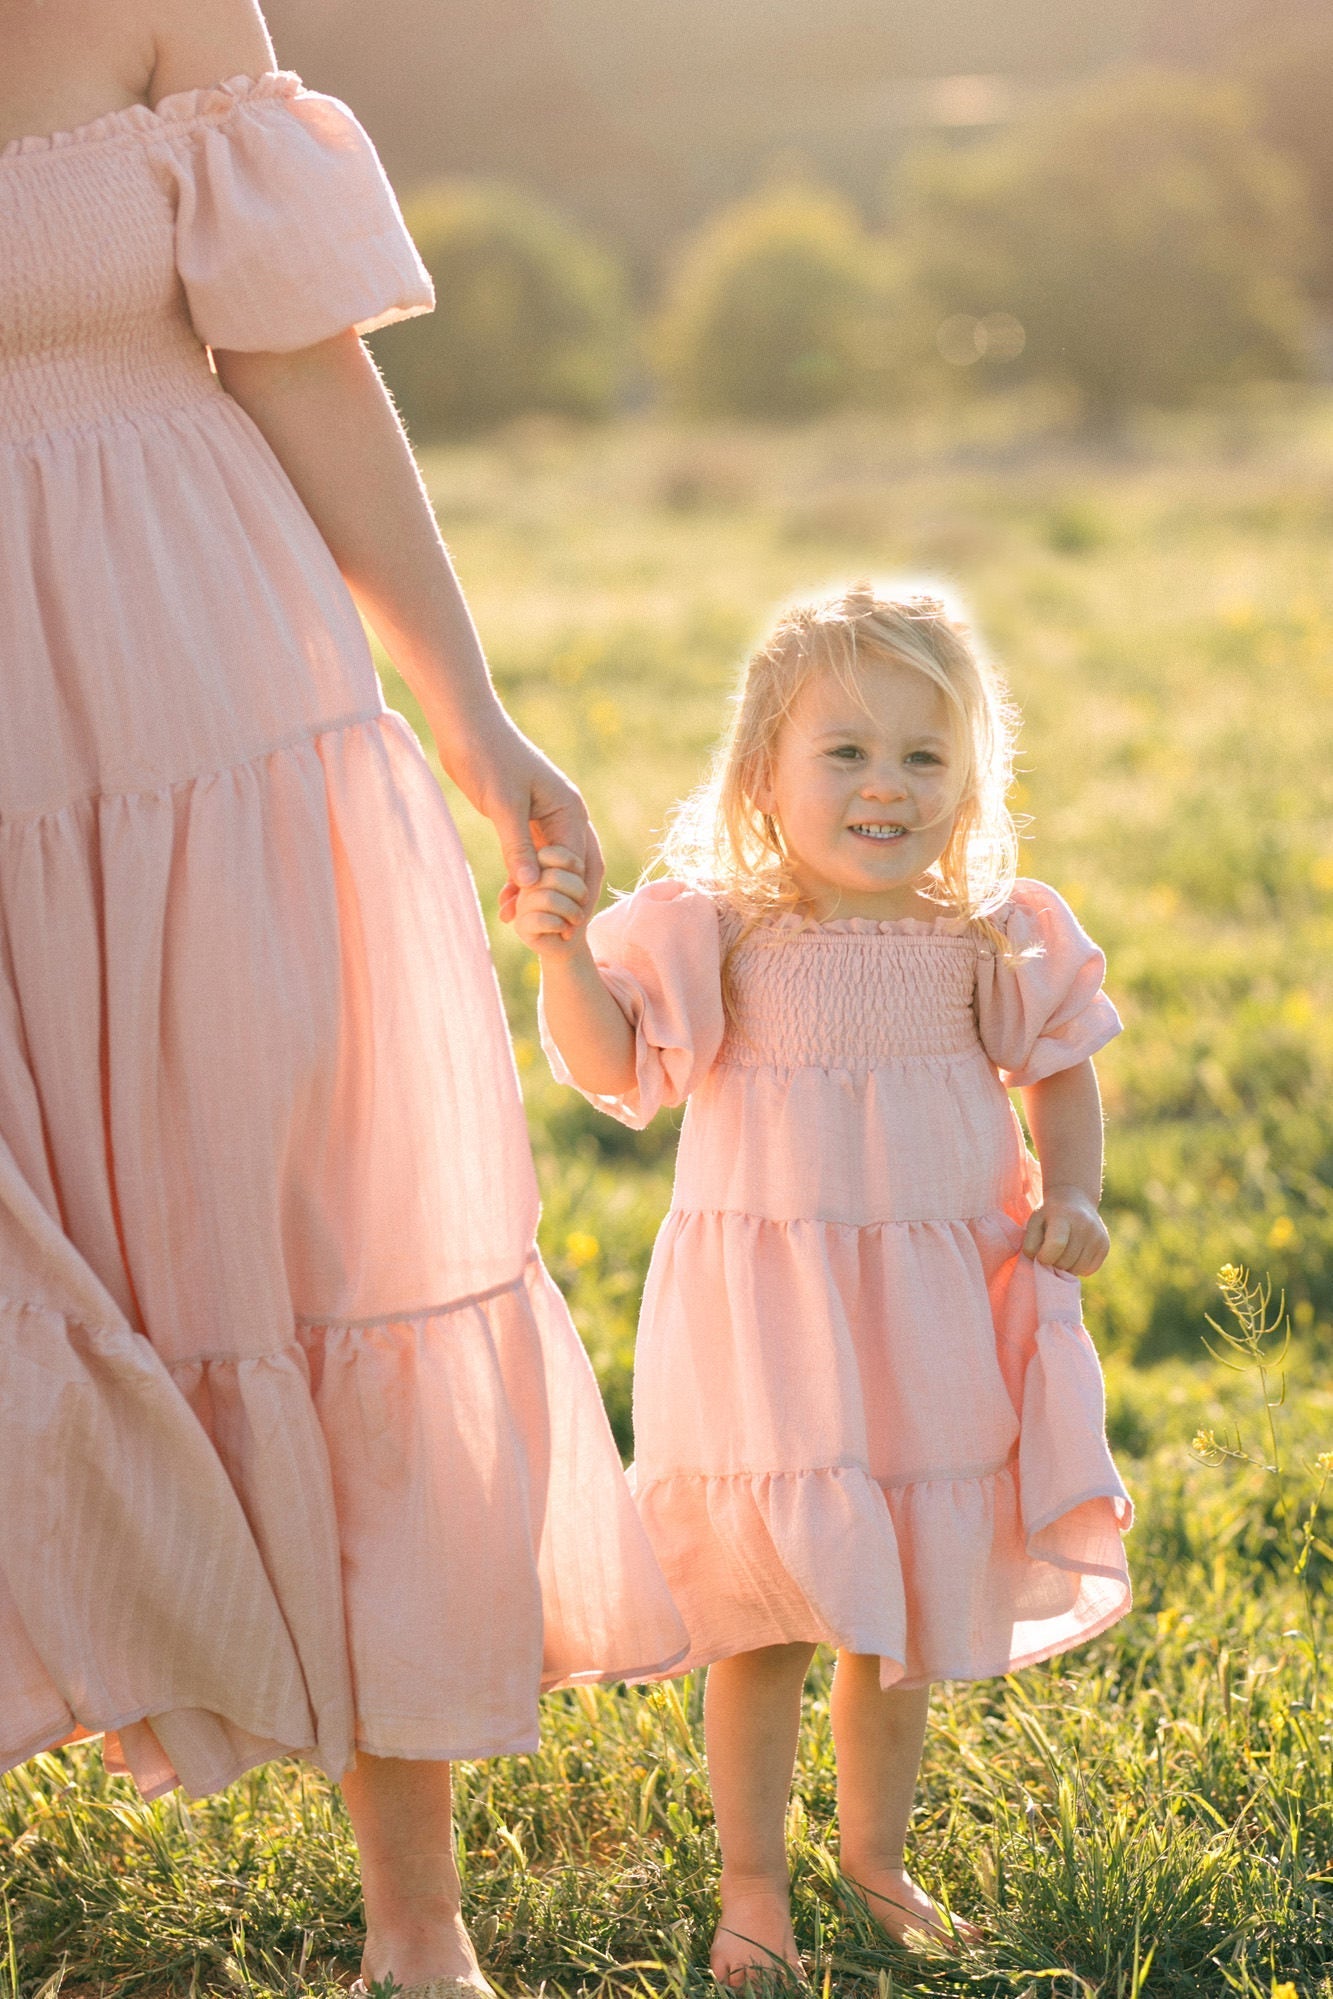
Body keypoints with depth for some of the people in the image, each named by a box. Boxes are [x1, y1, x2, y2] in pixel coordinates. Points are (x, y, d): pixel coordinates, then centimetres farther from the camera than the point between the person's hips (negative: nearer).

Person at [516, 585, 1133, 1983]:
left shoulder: (989, 938, 0)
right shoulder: (715, 929, -8)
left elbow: (1061, 1073, 12)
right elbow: (610, 1065, -12)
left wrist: (1072, 1196, -3)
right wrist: (563, 953, -28)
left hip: (935, 1317, 3)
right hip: (765, 1315, -3)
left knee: (911, 1607, 14)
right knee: (766, 1615, 3)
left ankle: (875, 1854, 34)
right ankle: (751, 1883, 19)